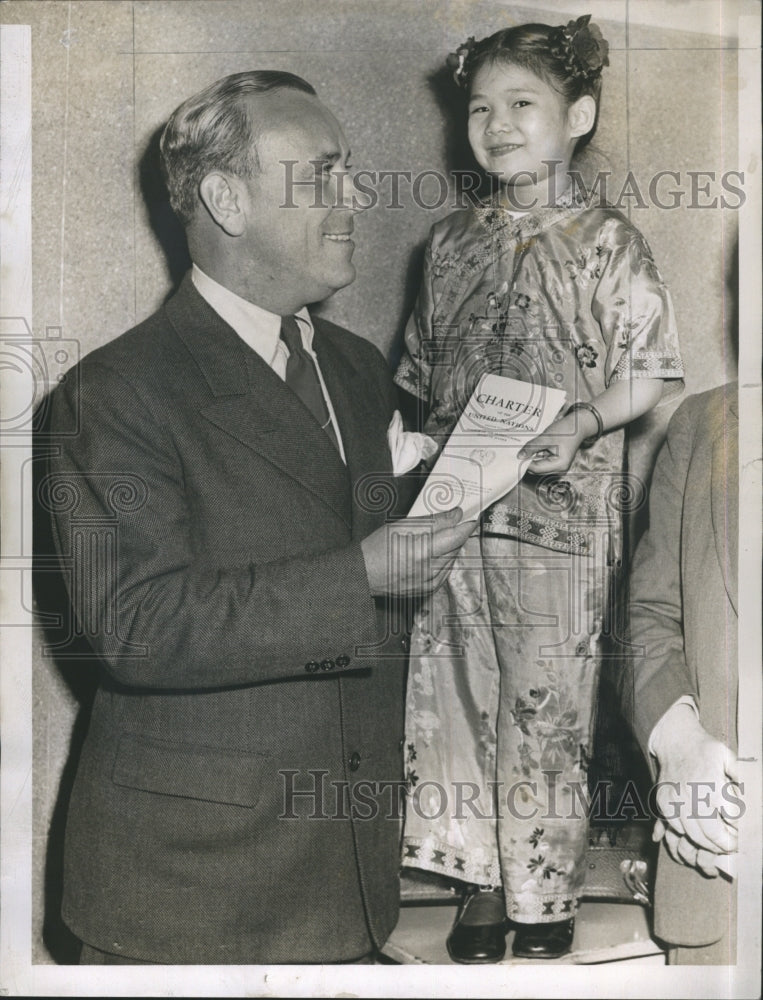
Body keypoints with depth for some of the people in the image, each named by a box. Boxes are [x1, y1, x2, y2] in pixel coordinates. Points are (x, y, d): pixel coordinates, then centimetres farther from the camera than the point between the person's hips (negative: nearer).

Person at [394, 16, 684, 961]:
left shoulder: (608, 243, -4)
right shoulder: (450, 241, 9)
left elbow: (649, 373, -5)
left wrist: (585, 421, -21)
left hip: (561, 506, -4)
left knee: (546, 697, 2)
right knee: (454, 687, 8)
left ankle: (547, 890, 19)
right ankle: (480, 877, 24)